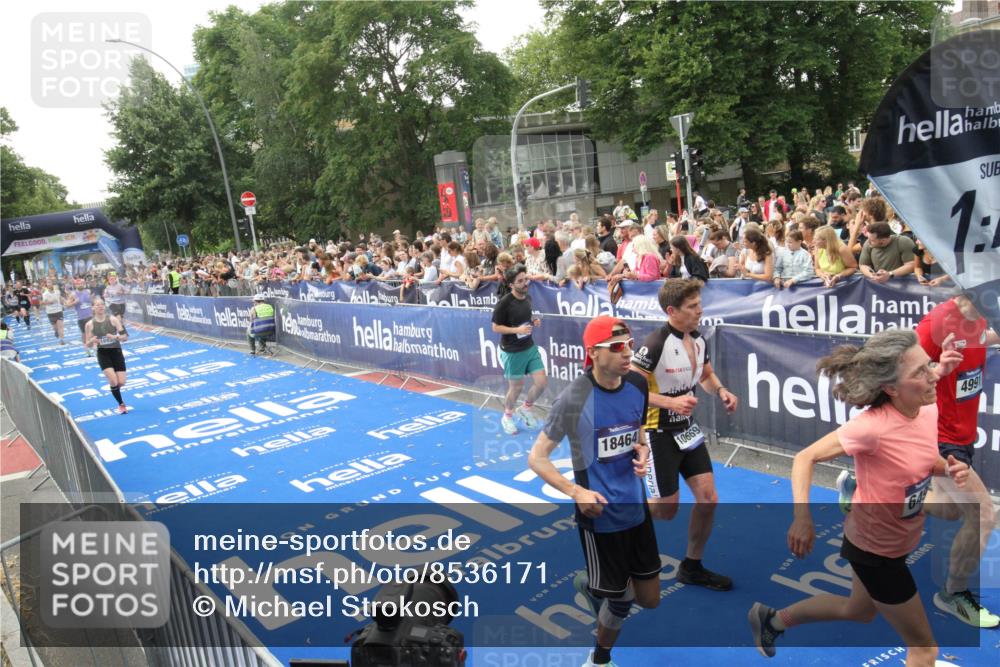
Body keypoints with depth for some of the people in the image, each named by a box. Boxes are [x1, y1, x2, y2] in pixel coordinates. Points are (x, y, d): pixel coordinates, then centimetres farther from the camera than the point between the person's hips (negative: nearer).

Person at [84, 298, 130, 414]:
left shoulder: (113, 319, -5)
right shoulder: (90, 324, -3)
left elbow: (125, 337, -6)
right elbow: (87, 345, 2)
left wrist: (115, 337, -25)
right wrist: (92, 341, -20)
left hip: (116, 352, 1)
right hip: (103, 353, -1)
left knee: (121, 382, -5)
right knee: (113, 381, -16)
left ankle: (112, 386, 35)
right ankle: (121, 404, 7)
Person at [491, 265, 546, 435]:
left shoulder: (528, 298, 3)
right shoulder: (504, 303, -19)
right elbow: (495, 327, -14)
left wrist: (534, 321, -1)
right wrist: (517, 330, -24)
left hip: (530, 347, 6)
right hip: (513, 352, -6)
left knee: (541, 382, 3)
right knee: (516, 387, 7)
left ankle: (526, 408, 31)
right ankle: (507, 416, 35)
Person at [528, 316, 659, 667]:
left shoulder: (638, 384, -3)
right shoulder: (574, 398, -20)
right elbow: (536, 458, -13)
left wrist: (642, 450, -7)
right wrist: (576, 492, -25)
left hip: (637, 508, 6)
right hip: (600, 515, -6)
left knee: (649, 599, 15)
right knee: (620, 602, 5)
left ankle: (589, 582, 44)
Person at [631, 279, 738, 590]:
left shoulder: (698, 340, 2)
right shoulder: (655, 343, -23)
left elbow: (707, 375, 19)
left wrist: (721, 391, -1)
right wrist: (670, 402, -30)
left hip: (686, 429, 7)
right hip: (657, 433, -7)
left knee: (708, 499, 5)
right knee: (666, 509, 2)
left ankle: (692, 567, 24)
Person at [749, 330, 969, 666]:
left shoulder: (928, 410, -10)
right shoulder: (873, 426, -32)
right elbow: (806, 458, -26)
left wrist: (949, 468, -14)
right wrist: (802, 517, -39)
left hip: (901, 540, 8)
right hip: (873, 549, -8)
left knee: (859, 612, 31)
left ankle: (772, 619, 49)